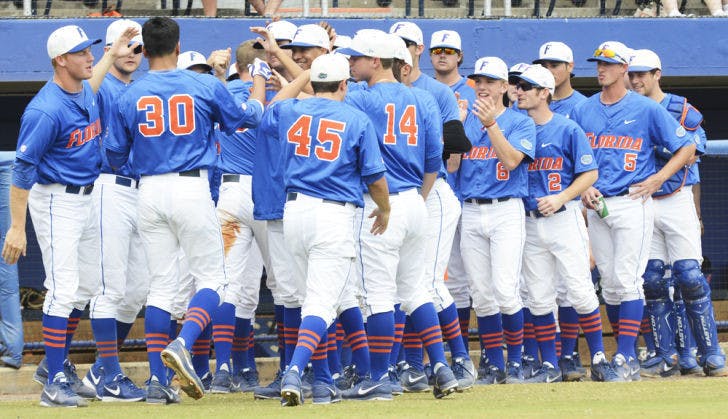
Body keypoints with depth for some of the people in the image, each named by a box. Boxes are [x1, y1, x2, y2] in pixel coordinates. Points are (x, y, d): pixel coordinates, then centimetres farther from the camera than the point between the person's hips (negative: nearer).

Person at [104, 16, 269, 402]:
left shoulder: (130, 96, 2)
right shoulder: (205, 86, -3)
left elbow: (115, 155, 9)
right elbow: (249, 116, 11)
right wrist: (260, 77, 28)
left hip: (149, 192, 3)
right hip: (191, 188, -3)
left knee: (161, 284, 9)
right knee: (211, 279, 3)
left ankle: (157, 378, 4)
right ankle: (182, 345, -24)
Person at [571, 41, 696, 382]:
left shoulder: (646, 109, -1)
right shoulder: (582, 111, 10)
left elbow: (686, 148, 2)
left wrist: (657, 179, -9)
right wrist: (583, 189, -1)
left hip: (632, 204, -4)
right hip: (596, 207, 4)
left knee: (627, 279, -12)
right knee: (609, 283, 5)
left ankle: (626, 357, -14)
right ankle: (625, 351, 14)